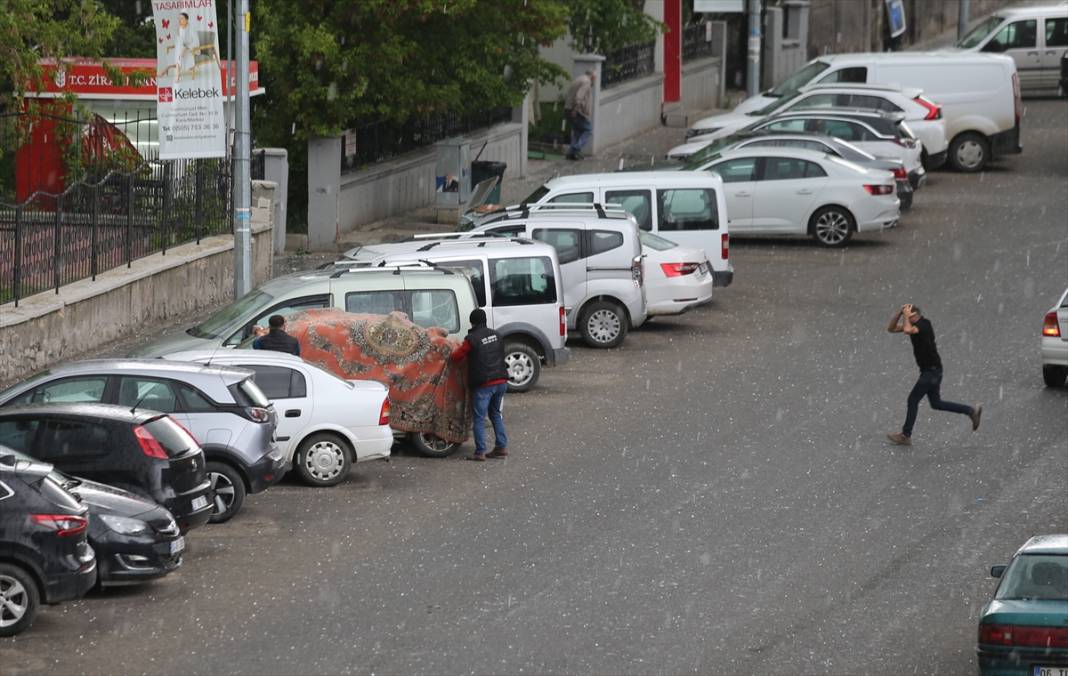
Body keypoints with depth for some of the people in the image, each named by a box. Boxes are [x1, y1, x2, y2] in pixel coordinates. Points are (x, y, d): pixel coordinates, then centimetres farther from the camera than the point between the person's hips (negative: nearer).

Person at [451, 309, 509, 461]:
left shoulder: (472, 339, -11)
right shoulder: (496, 335, 10)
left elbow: (456, 356, -4)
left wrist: (460, 348, 16)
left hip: (483, 384, -6)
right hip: (500, 381, 6)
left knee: (479, 418, -1)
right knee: (495, 414, 21)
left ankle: (480, 452, -4)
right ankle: (502, 447, 18)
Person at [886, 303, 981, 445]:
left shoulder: (924, 324, -20)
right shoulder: (914, 324, 7)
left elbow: (907, 331, -39)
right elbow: (891, 328, 9)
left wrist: (906, 315, -22)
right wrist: (900, 312, -4)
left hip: (932, 371, -10)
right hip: (929, 371, 10)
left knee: (913, 400, -2)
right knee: (936, 403, 13)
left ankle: (905, 435, 7)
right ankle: (971, 411, 15)